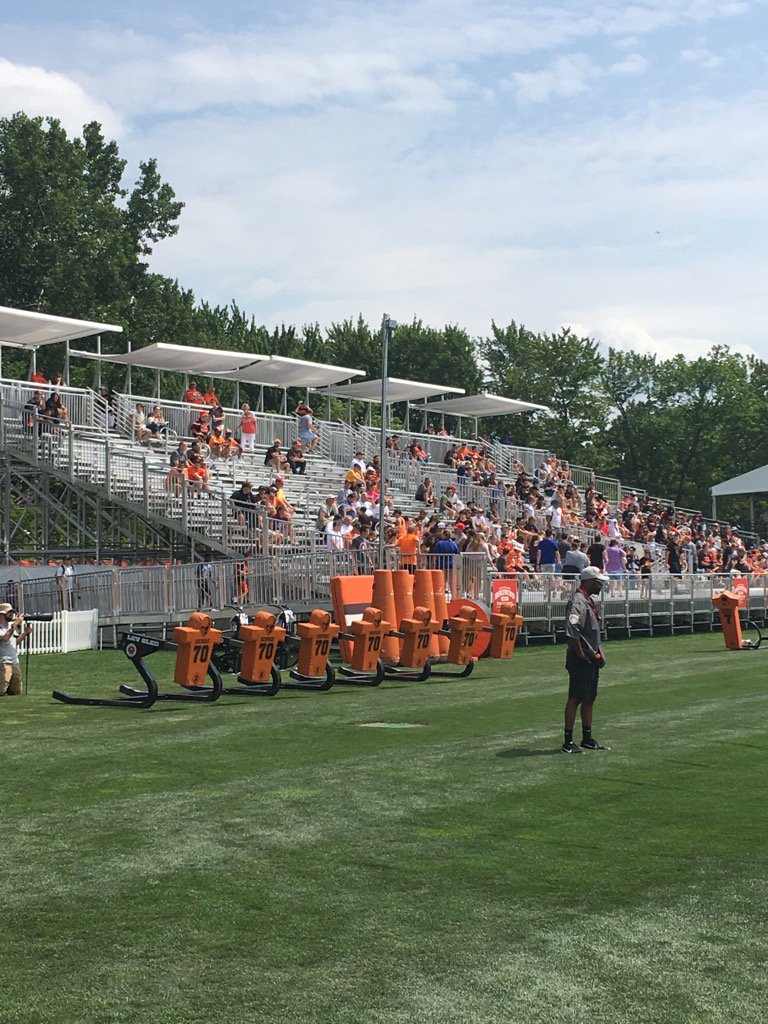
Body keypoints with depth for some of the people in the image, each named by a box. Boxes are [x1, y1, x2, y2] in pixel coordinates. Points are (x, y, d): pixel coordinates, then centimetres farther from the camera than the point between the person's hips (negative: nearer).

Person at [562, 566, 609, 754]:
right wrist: (581, 655, -20)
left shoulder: (589, 600, 17)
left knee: (589, 699, 14)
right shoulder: (577, 601, -16)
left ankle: (587, 739, 23)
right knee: (575, 699, -7)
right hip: (581, 659, -10)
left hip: (592, 659, 10)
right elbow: (571, 632, -25)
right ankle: (568, 742, -4)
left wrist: (597, 654, 17)